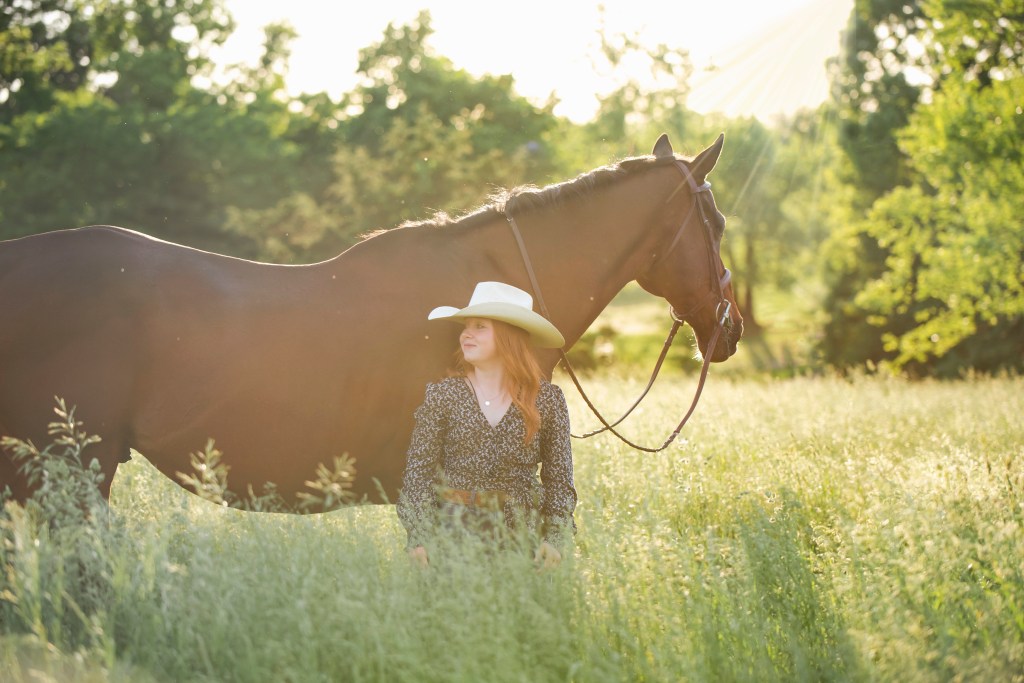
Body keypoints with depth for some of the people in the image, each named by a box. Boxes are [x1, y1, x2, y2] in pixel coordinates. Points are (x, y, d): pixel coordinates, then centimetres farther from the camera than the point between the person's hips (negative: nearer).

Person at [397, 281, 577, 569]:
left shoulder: (547, 399, 1)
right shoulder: (442, 394, -1)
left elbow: (559, 479, 5)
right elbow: (418, 471, -1)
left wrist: (553, 540, -5)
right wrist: (419, 539, -10)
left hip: (520, 534, 1)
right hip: (453, 532, -1)